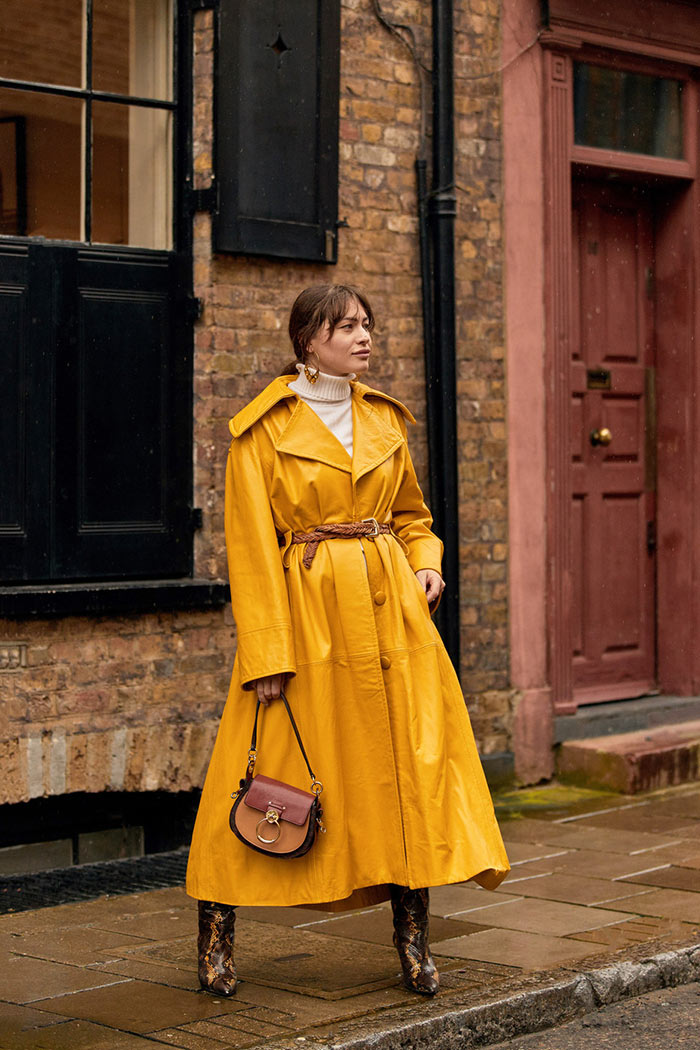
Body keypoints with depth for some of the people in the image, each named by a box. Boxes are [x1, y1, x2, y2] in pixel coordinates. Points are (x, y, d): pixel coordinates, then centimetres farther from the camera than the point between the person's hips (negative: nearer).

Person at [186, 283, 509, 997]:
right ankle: (215, 938, 15)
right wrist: (267, 653, -13)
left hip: (391, 610, 5)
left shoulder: (385, 419, 12)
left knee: (411, 765, 1)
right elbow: (251, 545, -7)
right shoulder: (264, 427, -4)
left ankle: (413, 939, 13)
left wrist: (427, 564, 1)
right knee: (268, 776, 1)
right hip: (305, 611, -5)